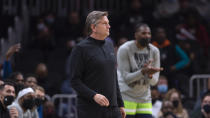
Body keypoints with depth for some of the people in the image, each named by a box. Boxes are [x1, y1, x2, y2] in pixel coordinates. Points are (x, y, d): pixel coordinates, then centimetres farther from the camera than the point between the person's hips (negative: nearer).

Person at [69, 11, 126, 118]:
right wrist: (94, 95, -23)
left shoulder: (109, 45, 15)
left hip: (113, 109, 6)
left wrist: (120, 104, 18)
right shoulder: (81, 48, -6)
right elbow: (75, 80, -10)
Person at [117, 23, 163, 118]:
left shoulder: (154, 51, 2)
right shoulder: (125, 49, -11)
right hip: (126, 96, -5)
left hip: (144, 98, 5)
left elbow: (154, 81, 1)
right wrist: (143, 72, -31)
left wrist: (150, 75, -24)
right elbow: (126, 78, -16)